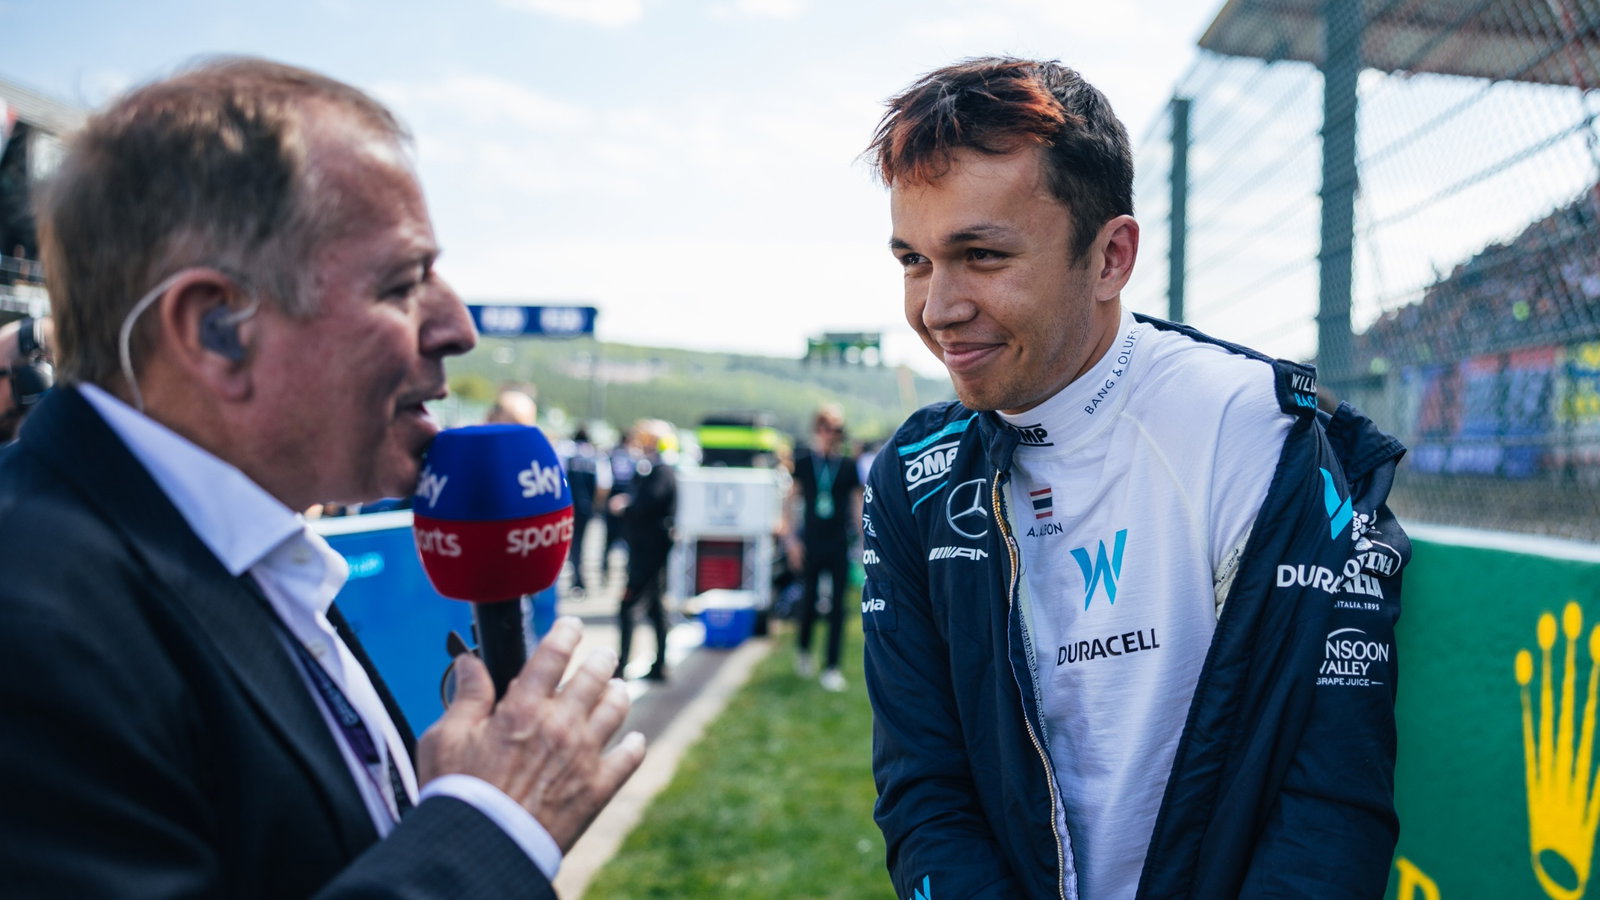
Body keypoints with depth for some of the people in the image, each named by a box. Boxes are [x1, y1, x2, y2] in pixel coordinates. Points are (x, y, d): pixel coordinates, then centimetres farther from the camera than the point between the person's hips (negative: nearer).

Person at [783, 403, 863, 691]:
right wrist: (791, 538, 1)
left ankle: (832, 667, 9)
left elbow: (857, 505, 6)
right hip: (810, 543, 0)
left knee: (837, 607, 0)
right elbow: (791, 499, 5)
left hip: (839, 546, 0)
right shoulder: (803, 460, 0)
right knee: (809, 601, 8)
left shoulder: (849, 465, 0)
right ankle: (803, 649, 35)